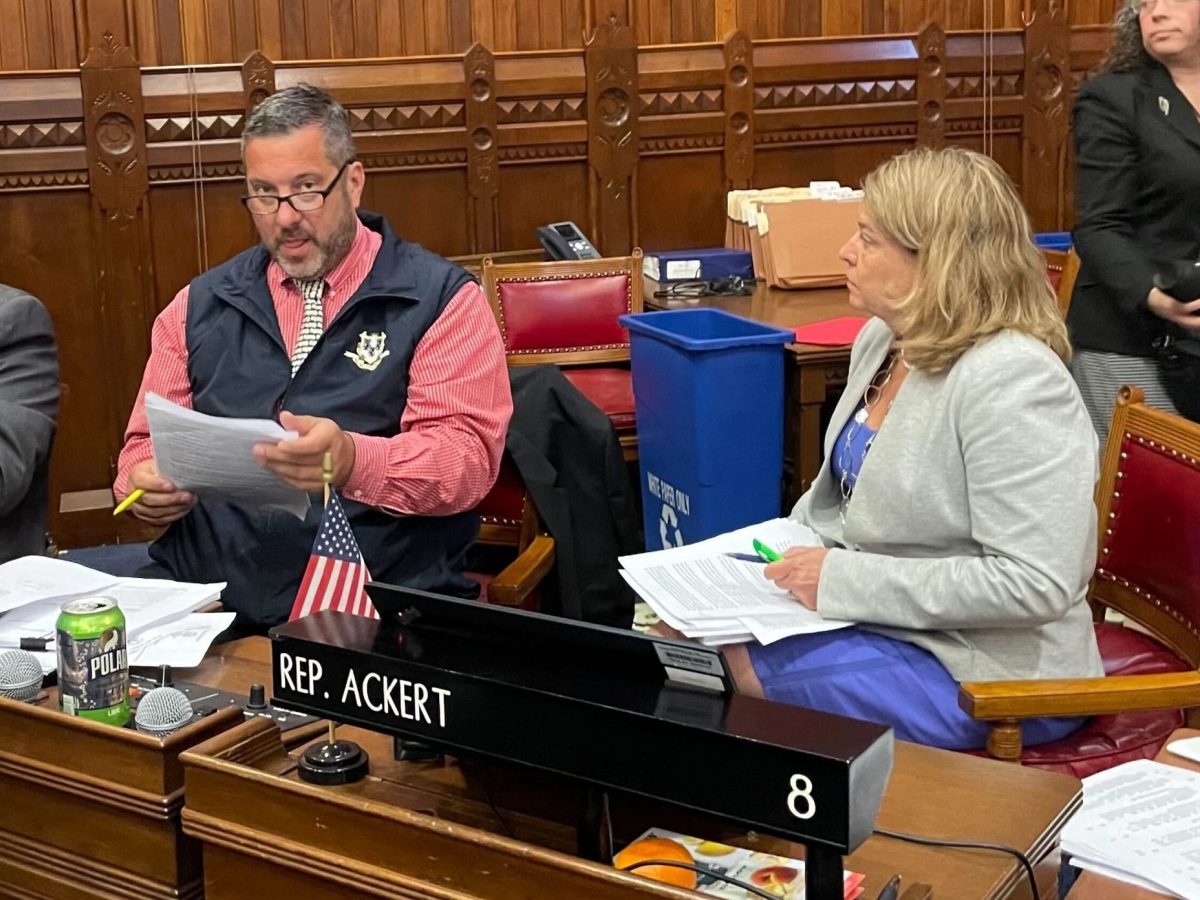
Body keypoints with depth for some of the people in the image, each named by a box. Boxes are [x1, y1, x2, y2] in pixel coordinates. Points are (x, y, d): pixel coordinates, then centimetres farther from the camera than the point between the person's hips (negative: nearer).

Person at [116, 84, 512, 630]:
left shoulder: (440, 299, 4)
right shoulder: (199, 305, 18)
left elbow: (468, 453, -6)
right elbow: (149, 440, 22)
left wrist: (353, 461, -26)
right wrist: (144, 483, -3)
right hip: (205, 596, 4)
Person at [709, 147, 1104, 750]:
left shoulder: (1011, 381, -24)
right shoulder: (882, 340, 6)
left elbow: (1033, 583, -28)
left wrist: (844, 580, -25)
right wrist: (777, 550, 2)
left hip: (985, 672, -9)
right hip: (873, 612, 9)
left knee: (746, 676, -22)